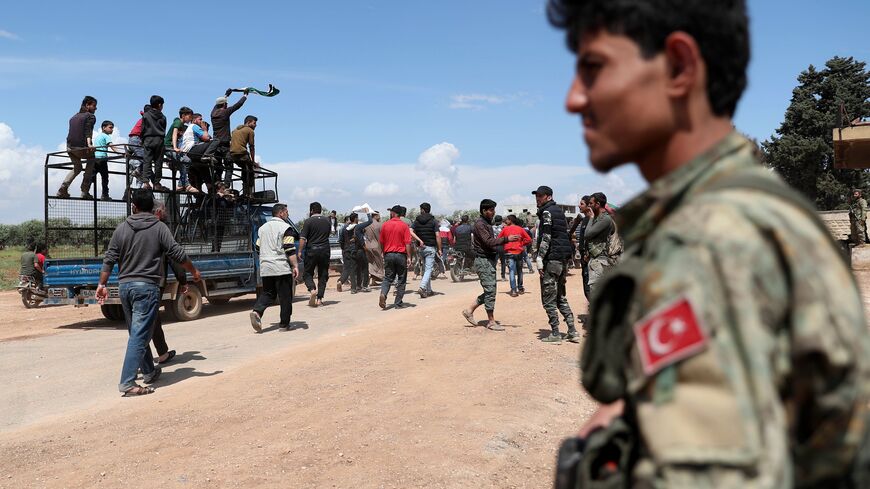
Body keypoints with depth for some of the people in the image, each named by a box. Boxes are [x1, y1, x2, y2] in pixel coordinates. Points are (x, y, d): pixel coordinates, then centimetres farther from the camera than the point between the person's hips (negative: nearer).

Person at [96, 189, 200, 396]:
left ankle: (149, 371, 32)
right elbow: (178, 254, -6)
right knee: (139, 335, -5)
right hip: (146, 286, -5)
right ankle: (127, 383, -10)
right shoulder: (159, 228, -5)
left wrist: (102, 284, 10)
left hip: (125, 286, 5)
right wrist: (194, 272, 9)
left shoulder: (122, 228, 5)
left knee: (138, 332, 18)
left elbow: (110, 259, 4)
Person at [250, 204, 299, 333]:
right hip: (282, 268, -6)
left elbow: (258, 248, 21)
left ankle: (257, 311, -11)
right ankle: (284, 324, 6)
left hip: (265, 269, 6)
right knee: (285, 297, 3)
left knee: (267, 293, 14)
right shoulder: (285, 228, -6)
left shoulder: (262, 228, 16)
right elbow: (290, 250, -15)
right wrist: (295, 266, -14)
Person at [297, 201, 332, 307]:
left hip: (311, 250, -3)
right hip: (325, 250, 4)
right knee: (323, 275, 9)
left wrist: (300, 251, -7)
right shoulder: (327, 220, 8)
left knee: (308, 273, 9)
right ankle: (319, 298, 4)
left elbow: (303, 238, -11)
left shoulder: (308, 221, -7)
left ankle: (312, 289, -17)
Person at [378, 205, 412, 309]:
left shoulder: (385, 225, 3)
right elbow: (407, 243, -10)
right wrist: (409, 257, -7)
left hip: (388, 255, 2)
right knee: (401, 280, 8)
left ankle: (383, 294, -14)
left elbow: (381, 242, 10)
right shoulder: (404, 225, -5)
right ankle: (398, 303, 9)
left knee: (388, 278, 11)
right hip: (401, 255, -2)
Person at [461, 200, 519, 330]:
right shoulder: (480, 224, -13)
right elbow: (489, 242, -24)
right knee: (490, 291, -7)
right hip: (483, 260, -10)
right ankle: (491, 322, 0)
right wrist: (506, 239, -28)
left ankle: (469, 310, 20)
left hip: (489, 260, 10)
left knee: (490, 291, 11)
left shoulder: (487, 223, 18)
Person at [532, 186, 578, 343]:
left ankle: (555, 334, -2)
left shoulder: (547, 212, -8)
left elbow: (546, 238, -18)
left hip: (552, 259, -9)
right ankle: (572, 331, 12)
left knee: (548, 298, -3)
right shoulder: (559, 211, 20)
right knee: (560, 297, 15)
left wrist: (539, 258, -19)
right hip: (563, 259, 9)